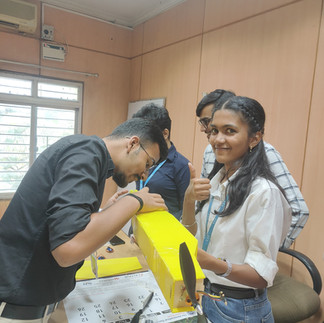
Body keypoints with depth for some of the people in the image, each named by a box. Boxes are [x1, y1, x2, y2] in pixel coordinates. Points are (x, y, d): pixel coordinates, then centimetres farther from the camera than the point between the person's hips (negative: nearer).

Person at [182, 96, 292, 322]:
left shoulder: (264, 191, -23)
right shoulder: (217, 180, 0)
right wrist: (188, 201, -15)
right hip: (203, 295, 7)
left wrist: (215, 264, -38)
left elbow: (262, 275, -21)